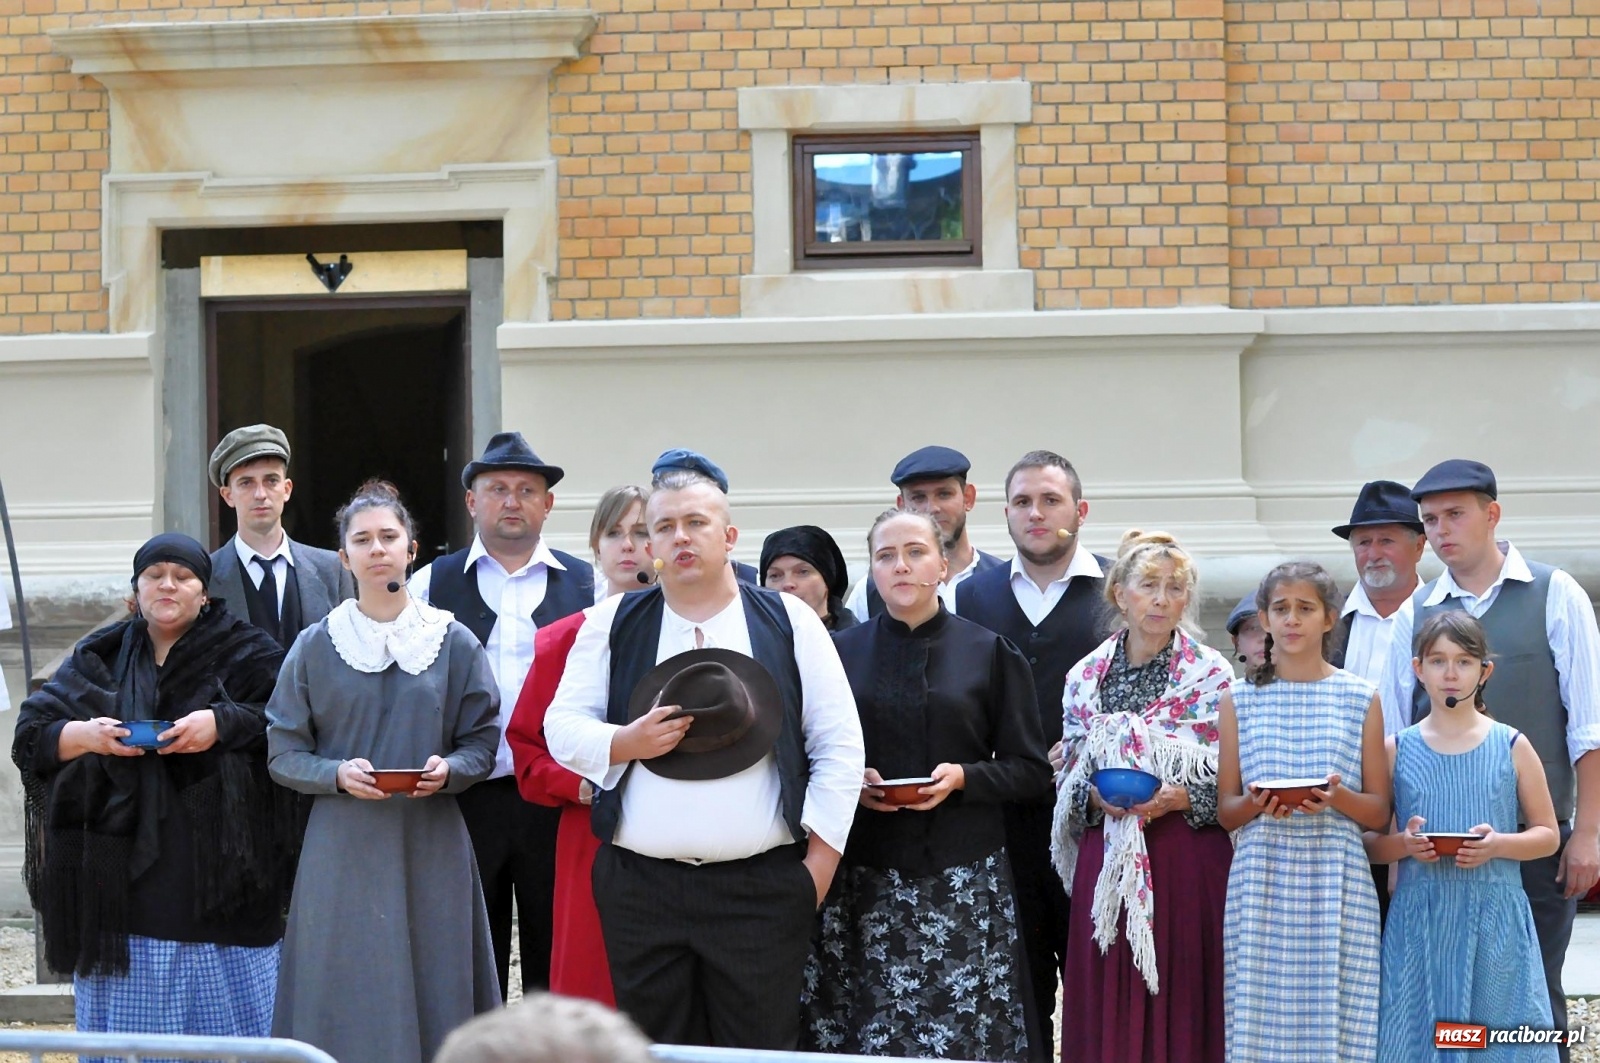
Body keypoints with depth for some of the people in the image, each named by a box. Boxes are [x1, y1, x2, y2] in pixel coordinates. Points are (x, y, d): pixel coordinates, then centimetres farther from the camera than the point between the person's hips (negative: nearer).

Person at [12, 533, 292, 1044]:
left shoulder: (245, 653, 5)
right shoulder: (98, 659, 14)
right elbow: (31, 734, 8)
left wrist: (223, 724, -21)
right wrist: (83, 735, -12)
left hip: (217, 872, -2)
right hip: (121, 881, 3)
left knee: (226, 1020, -1)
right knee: (126, 1022, 3)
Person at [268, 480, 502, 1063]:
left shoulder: (454, 643, 5)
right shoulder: (315, 647, 4)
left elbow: (482, 746, 7)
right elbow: (283, 755, 5)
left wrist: (449, 769, -14)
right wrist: (338, 774, -14)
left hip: (430, 848, 0)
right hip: (342, 853, 0)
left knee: (433, 1000, 0)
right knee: (347, 1012, -2)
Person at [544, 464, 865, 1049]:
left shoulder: (789, 622, 7)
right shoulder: (613, 623, 10)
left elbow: (839, 744, 5)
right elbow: (563, 726, 7)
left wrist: (821, 859, -2)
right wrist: (626, 743, -13)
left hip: (762, 889, -1)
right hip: (640, 885, 1)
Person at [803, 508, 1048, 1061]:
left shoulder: (989, 653, 5)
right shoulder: (840, 652, 8)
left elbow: (1031, 769, 5)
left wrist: (963, 778, -12)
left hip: (963, 880, -1)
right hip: (862, 879, 1)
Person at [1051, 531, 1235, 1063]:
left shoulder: (1212, 674, 1)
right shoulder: (1086, 677, 9)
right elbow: (1069, 779, 12)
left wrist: (1180, 798, -16)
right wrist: (1095, 797, -8)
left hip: (1188, 864, -2)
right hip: (1107, 864, 2)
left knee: (1181, 1001, -3)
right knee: (1107, 1011, 2)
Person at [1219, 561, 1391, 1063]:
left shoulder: (1359, 699, 7)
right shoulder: (1242, 700, 9)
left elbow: (1379, 813, 8)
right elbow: (1225, 810, 10)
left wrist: (1338, 798, -12)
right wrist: (1255, 804, -11)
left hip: (1336, 882, -1)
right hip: (1261, 883, 1)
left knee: (1336, 1021, -5)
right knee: (1261, 1021, -4)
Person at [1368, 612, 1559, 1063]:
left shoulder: (1512, 747, 4)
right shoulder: (1397, 750, 6)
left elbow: (1547, 835, 7)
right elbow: (1370, 842, 8)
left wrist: (1498, 845, -12)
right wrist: (1403, 844, -13)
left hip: (1495, 923, -1)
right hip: (1419, 923, 1)